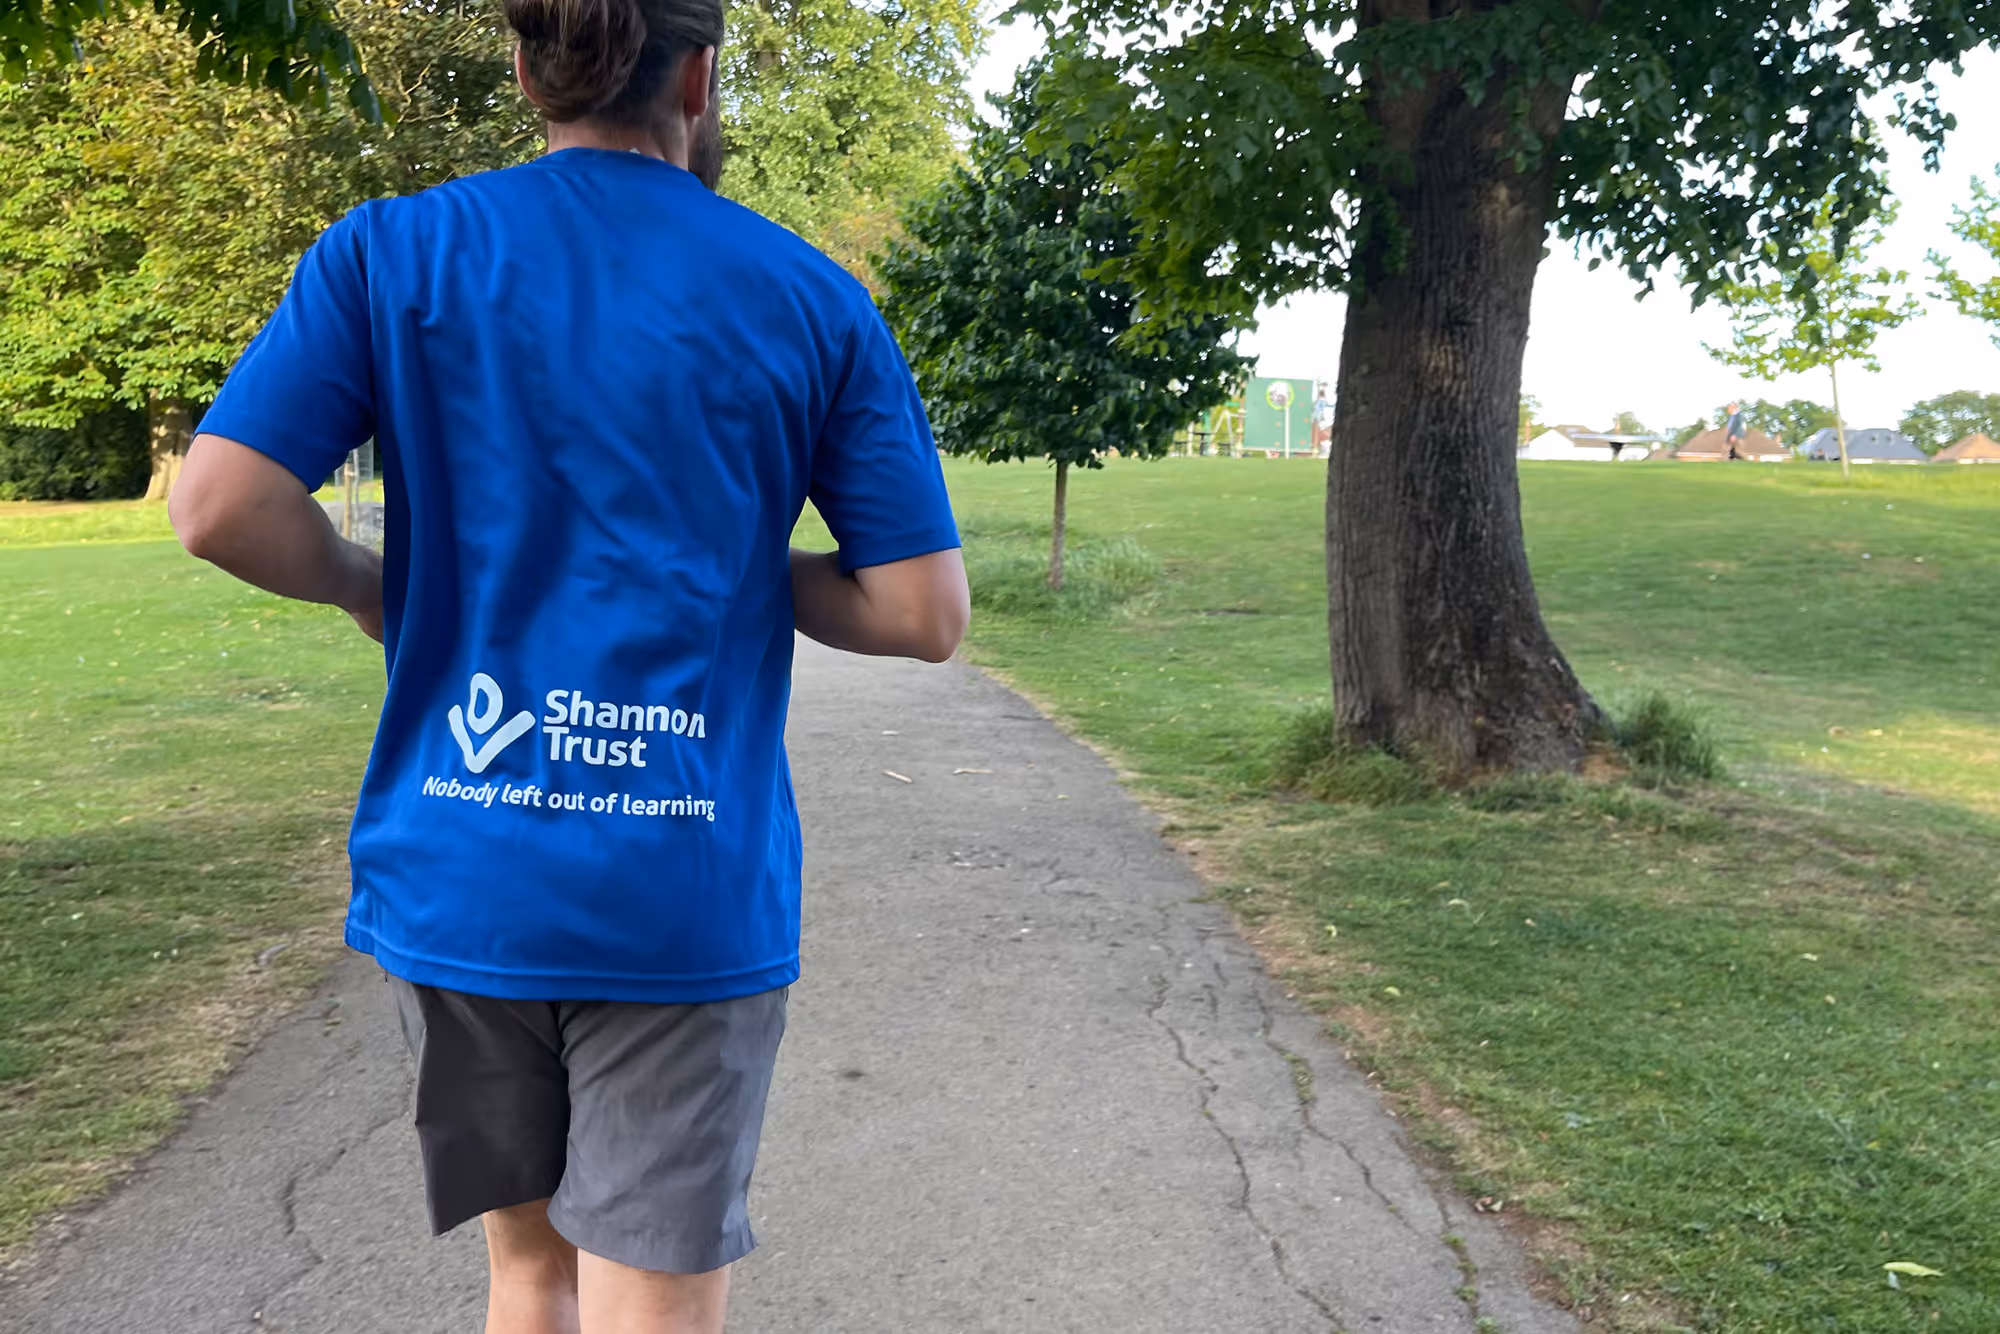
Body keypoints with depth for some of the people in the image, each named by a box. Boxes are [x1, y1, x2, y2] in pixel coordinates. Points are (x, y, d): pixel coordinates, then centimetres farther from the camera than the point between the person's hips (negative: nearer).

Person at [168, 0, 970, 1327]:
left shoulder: (388, 254, 1)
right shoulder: (814, 300, -1)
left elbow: (220, 509, -8)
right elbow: (926, 614, -3)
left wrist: (376, 588, 11)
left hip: (453, 881, 2)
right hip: (686, 900, -2)